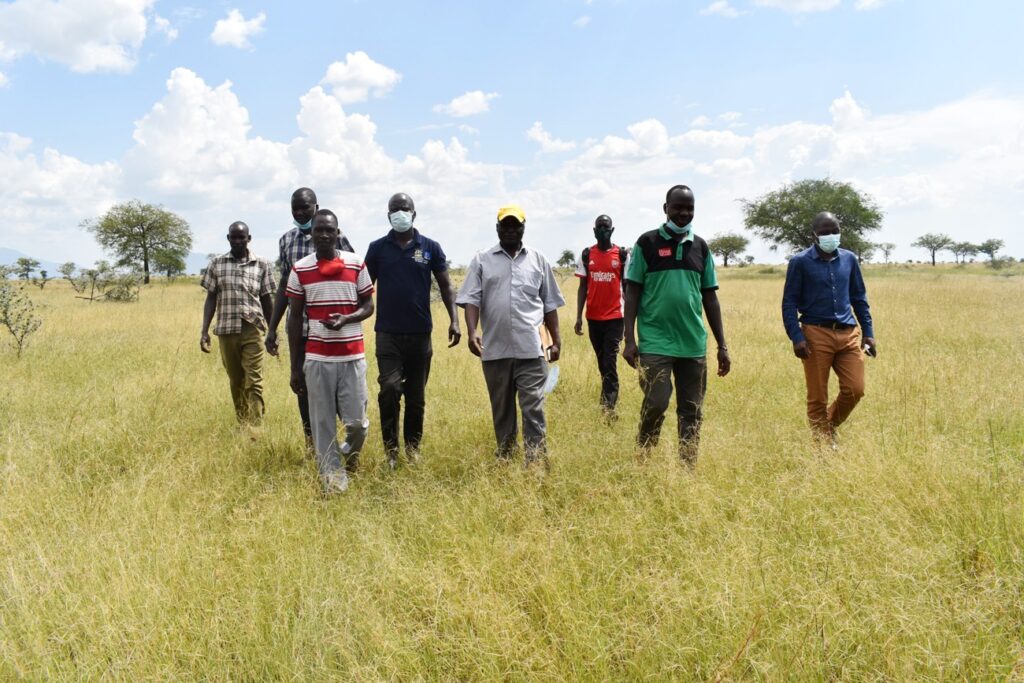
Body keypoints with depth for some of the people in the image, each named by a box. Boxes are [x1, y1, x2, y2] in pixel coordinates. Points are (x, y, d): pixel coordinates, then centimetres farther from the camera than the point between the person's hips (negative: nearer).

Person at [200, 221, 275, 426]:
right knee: (236, 382, 10)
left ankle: (254, 428, -11)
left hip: (252, 329, -2)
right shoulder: (217, 264, 7)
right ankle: (242, 425, 21)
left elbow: (266, 299, 9)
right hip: (226, 330, 2)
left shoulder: (261, 265, 5)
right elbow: (211, 299, 8)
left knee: (254, 382, -9)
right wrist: (204, 331, 0)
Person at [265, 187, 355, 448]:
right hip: (297, 328, 4)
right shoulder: (286, 240, 11)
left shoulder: (335, 237, -3)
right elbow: (284, 286, 16)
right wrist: (272, 328, 15)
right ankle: (311, 444, 21)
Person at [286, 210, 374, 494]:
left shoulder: (356, 264, 1)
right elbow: (294, 319, 4)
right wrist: (295, 367, 2)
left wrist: (345, 319, -16)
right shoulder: (300, 269, 1)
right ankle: (332, 476, 15)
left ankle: (350, 452, 34)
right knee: (322, 423, 2)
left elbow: (368, 306, 7)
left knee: (356, 420, 1)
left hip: (352, 356, 0)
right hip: (316, 358, 0)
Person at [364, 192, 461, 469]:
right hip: (388, 333, -1)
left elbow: (445, 285, 5)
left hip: (420, 332, 1)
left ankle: (413, 448, 24)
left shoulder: (430, 247, 4)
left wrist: (454, 320, -7)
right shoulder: (377, 248, 4)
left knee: (416, 395, 9)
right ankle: (390, 449, 0)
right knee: (390, 389, -14)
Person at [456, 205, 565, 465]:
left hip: (531, 350, 0)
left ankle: (537, 464, -1)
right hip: (495, 350, 1)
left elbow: (550, 304, 13)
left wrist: (556, 340, 9)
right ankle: (504, 459, 24)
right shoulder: (482, 260, 7)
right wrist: (472, 332, -16)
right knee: (501, 409, 11)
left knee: (534, 408, -4)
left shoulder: (538, 260, 11)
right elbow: (471, 299, -1)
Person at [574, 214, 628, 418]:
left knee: (610, 362, -10)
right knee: (602, 362, 14)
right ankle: (610, 398, 30)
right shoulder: (586, 255, 6)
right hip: (593, 317, 3)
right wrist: (579, 317, 4)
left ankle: (609, 406, -9)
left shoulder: (622, 254, -1)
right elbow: (582, 287, 9)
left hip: (614, 317, -3)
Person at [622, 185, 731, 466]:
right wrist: (629, 339, -8)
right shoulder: (647, 243, 1)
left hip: (694, 344, 4)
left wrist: (722, 345, 10)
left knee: (692, 412, 7)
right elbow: (632, 292, 0)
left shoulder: (700, 247, 11)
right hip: (655, 343, -4)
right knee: (655, 404, -8)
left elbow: (710, 298, 13)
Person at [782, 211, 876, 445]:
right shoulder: (800, 262, -1)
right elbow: (789, 303, -2)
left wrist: (868, 333, 10)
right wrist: (796, 337, -12)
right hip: (816, 334, -4)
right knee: (817, 398, 2)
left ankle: (829, 427, 26)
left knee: (855, 390, -1)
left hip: (848, 334, 4)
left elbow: (859, 298, 17)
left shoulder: (849, 259, 11)